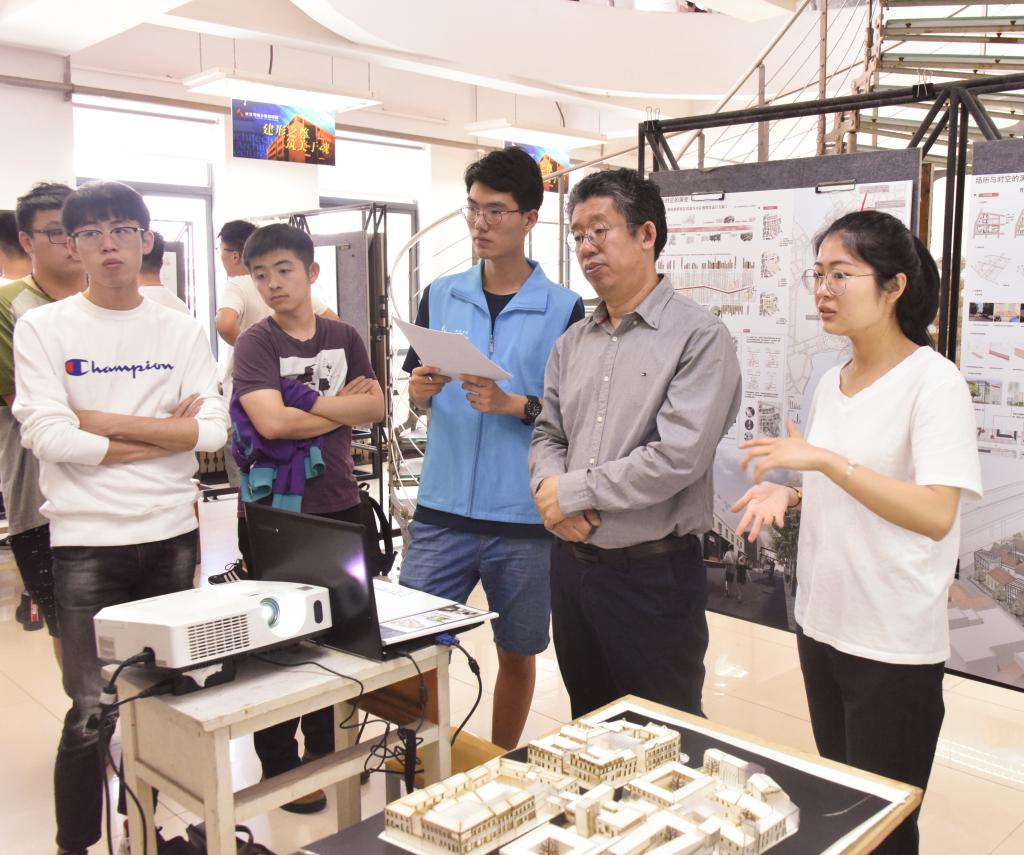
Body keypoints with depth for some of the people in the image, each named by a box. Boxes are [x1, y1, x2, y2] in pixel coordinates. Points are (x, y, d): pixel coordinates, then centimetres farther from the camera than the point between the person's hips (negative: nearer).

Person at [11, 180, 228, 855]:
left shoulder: (182, 331, 6)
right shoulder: (43, 328, -1)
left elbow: (213, 430, -5)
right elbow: (47, 437, -12)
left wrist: (102, 422, -11)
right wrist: (163, 436, -9)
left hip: (172, 534, 3)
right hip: (88, 540, -3)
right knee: (94, 711, 0)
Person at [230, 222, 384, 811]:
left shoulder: (344, 337, 8)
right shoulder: (256, 342, -6)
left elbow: (376, 407, 1)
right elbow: (271, 421, -20)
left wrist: (313, 403, -13)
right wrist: (344, 409, -9)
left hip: (339, 504, 5)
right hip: (276, 511, -4)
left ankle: (325, 746, 33)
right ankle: (280, 767, 20)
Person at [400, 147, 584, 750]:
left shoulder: (563, 309, -2)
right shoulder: (441, 296, 8)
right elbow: (416, 398, 13)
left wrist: (512, 404, -18)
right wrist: (420, 391, -9)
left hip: (524, 518, -2)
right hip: (442, 509, 2)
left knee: (518, 653, 12)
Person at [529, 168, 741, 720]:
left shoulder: (699, 337, -12)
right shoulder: (572, 344, 9)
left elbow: (678, 457, -22)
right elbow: (547, 436, 11)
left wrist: (571, 491, -15)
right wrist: (548, 488, -12)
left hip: (653, 572, -6)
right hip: (572, 563, 7)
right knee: (589, 730, 23)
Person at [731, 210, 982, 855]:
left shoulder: (933, 380, -14)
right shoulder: (833, 382, 8)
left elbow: (936, 515, -23)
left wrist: (824, 459, -27)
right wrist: (790, 494, 0)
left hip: (895, 644, -7)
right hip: (823, 625, 7)